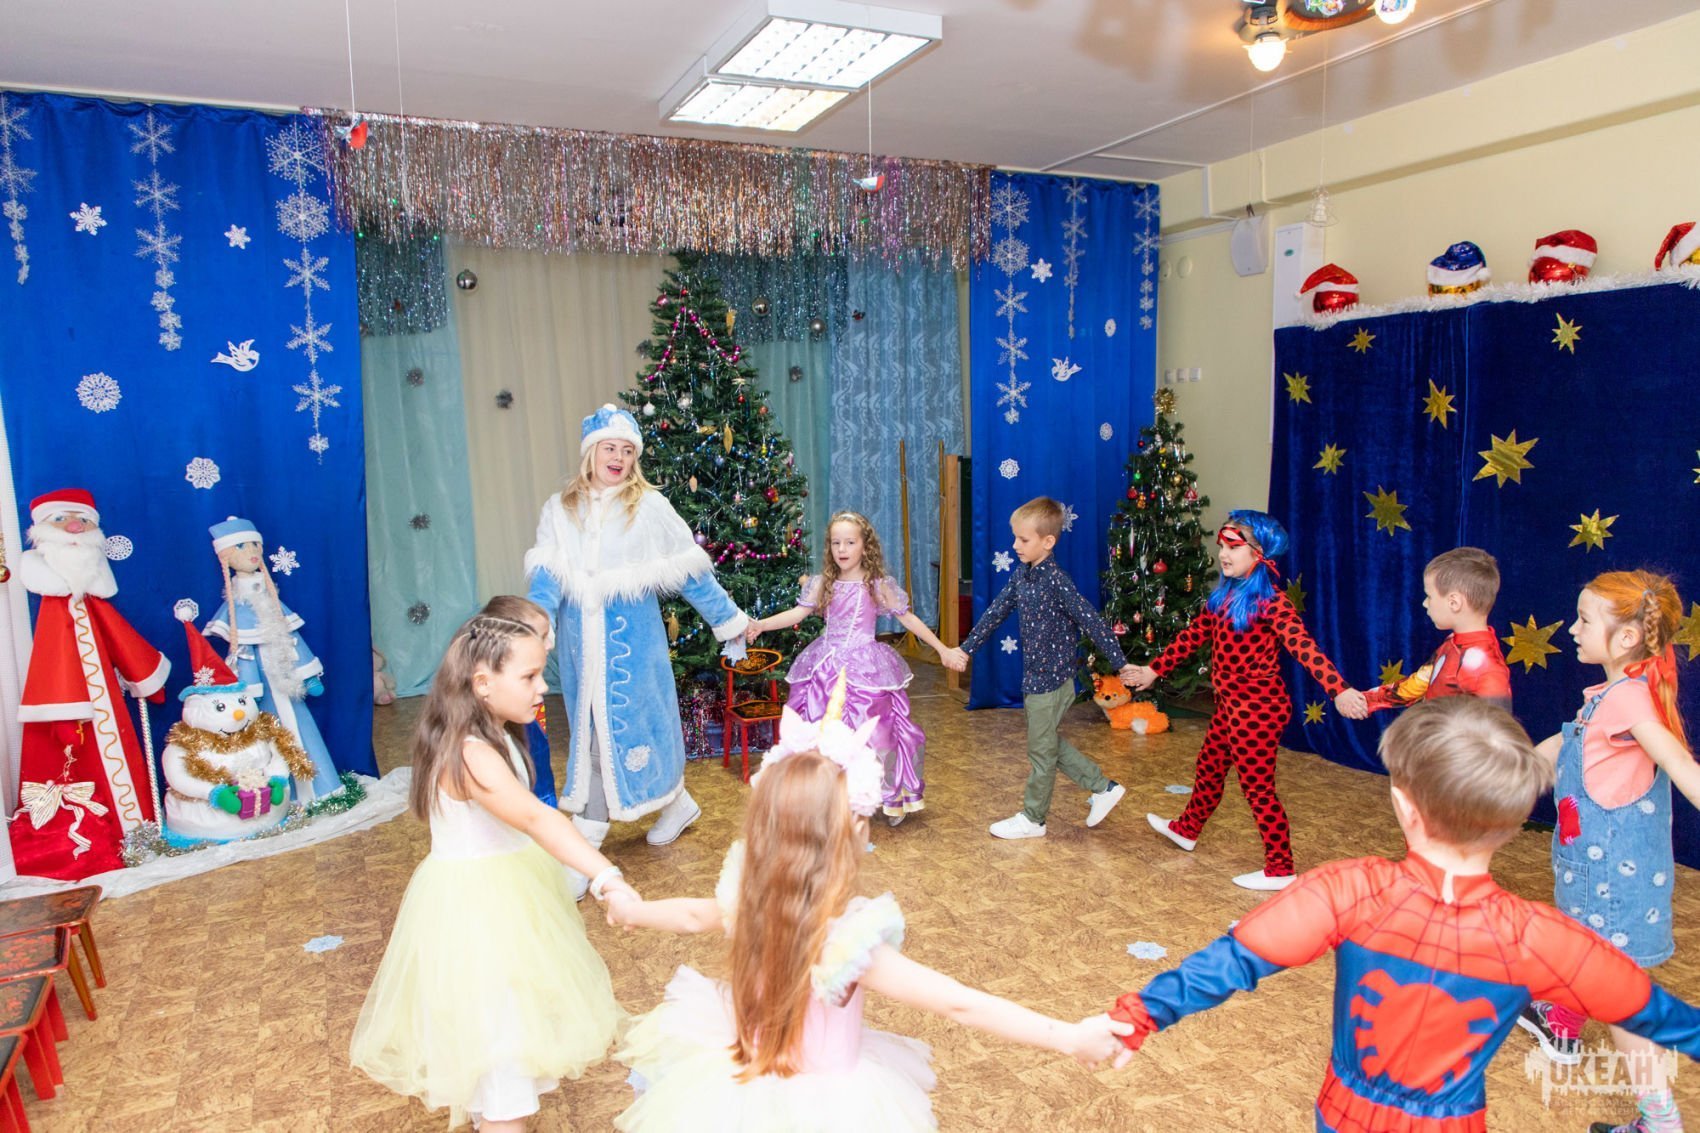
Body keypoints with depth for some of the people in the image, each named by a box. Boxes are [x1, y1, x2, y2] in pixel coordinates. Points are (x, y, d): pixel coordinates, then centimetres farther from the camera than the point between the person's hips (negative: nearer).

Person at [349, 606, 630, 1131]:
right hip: (473, 903, -10)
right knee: (497, 1020, 0)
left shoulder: (495, 737, 0)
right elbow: (538, 820, -46)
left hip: (505, 886, 11)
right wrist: (606, 877, -53)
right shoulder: (471, 754, -32)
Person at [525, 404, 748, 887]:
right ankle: (588, 829, 21)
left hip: (631, 635, -3)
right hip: (582, 638, 3)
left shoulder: (650, 507, -3)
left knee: (634, 718, 3)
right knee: (592, 725, 10)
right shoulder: (559, 510, 4)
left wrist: (729, 619, 4)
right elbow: (546, 579, -5)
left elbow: (690, 571, 1)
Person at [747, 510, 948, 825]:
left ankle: (893, 797, 21)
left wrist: (941, 648, 3)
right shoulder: (823, 584, 3)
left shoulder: (878, 586, -2)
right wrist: (760, 624, -17)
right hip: (828, 666, 2)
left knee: (875, 734, 1)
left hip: (867, 669, -2)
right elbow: (798, 613, -3)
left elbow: (908, 619, 3)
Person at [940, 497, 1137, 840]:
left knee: (1041, 749, 7)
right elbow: (996, 612, 9)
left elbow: (1092, 622, -21)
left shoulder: (1056, 581, -22)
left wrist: (1120, 664, -19)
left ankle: (1032, 819, 23)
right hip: (1035, 676, 9)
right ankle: (1104, 788, 31)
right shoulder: (1021, 574, 3)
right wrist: (965, 648, 9)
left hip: (1050, 678, -9)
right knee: (1048, 742, 20)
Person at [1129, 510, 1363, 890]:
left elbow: (1304, 647, -31)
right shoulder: (1222, 596, 6)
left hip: (1258, 707, -9)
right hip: (1230, 704, 9)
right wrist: (1154, 670, 22)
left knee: (1258, 787, 0)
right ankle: (1186, 830, 45)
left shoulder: (1269, 602, -19)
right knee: (1209, 768, 24)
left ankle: (1280, 869, 14)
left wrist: (1338, 690, -44)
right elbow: (1192, 636, 16)